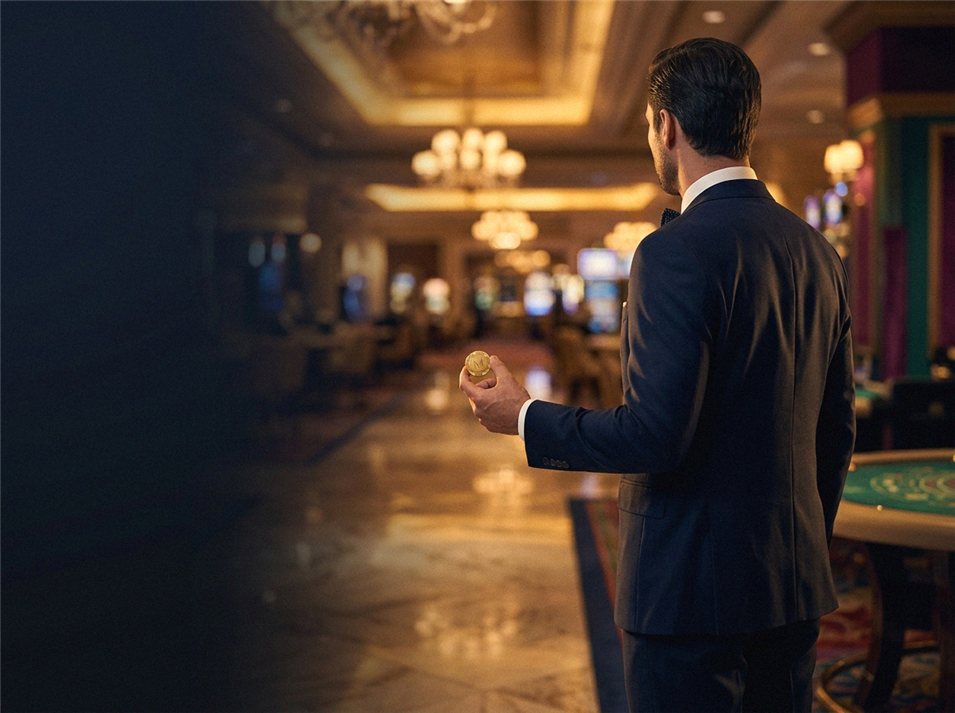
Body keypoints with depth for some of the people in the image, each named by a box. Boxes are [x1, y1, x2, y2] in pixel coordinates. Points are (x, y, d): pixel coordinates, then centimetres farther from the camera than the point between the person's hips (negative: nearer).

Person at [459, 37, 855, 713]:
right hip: (795, 584, 8)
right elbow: (838, 429, 12)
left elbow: (656, 434, -23)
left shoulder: (675, 253, -18)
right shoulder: (817, 251, 6)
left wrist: (524, 417, -8)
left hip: (692, 589, -7)